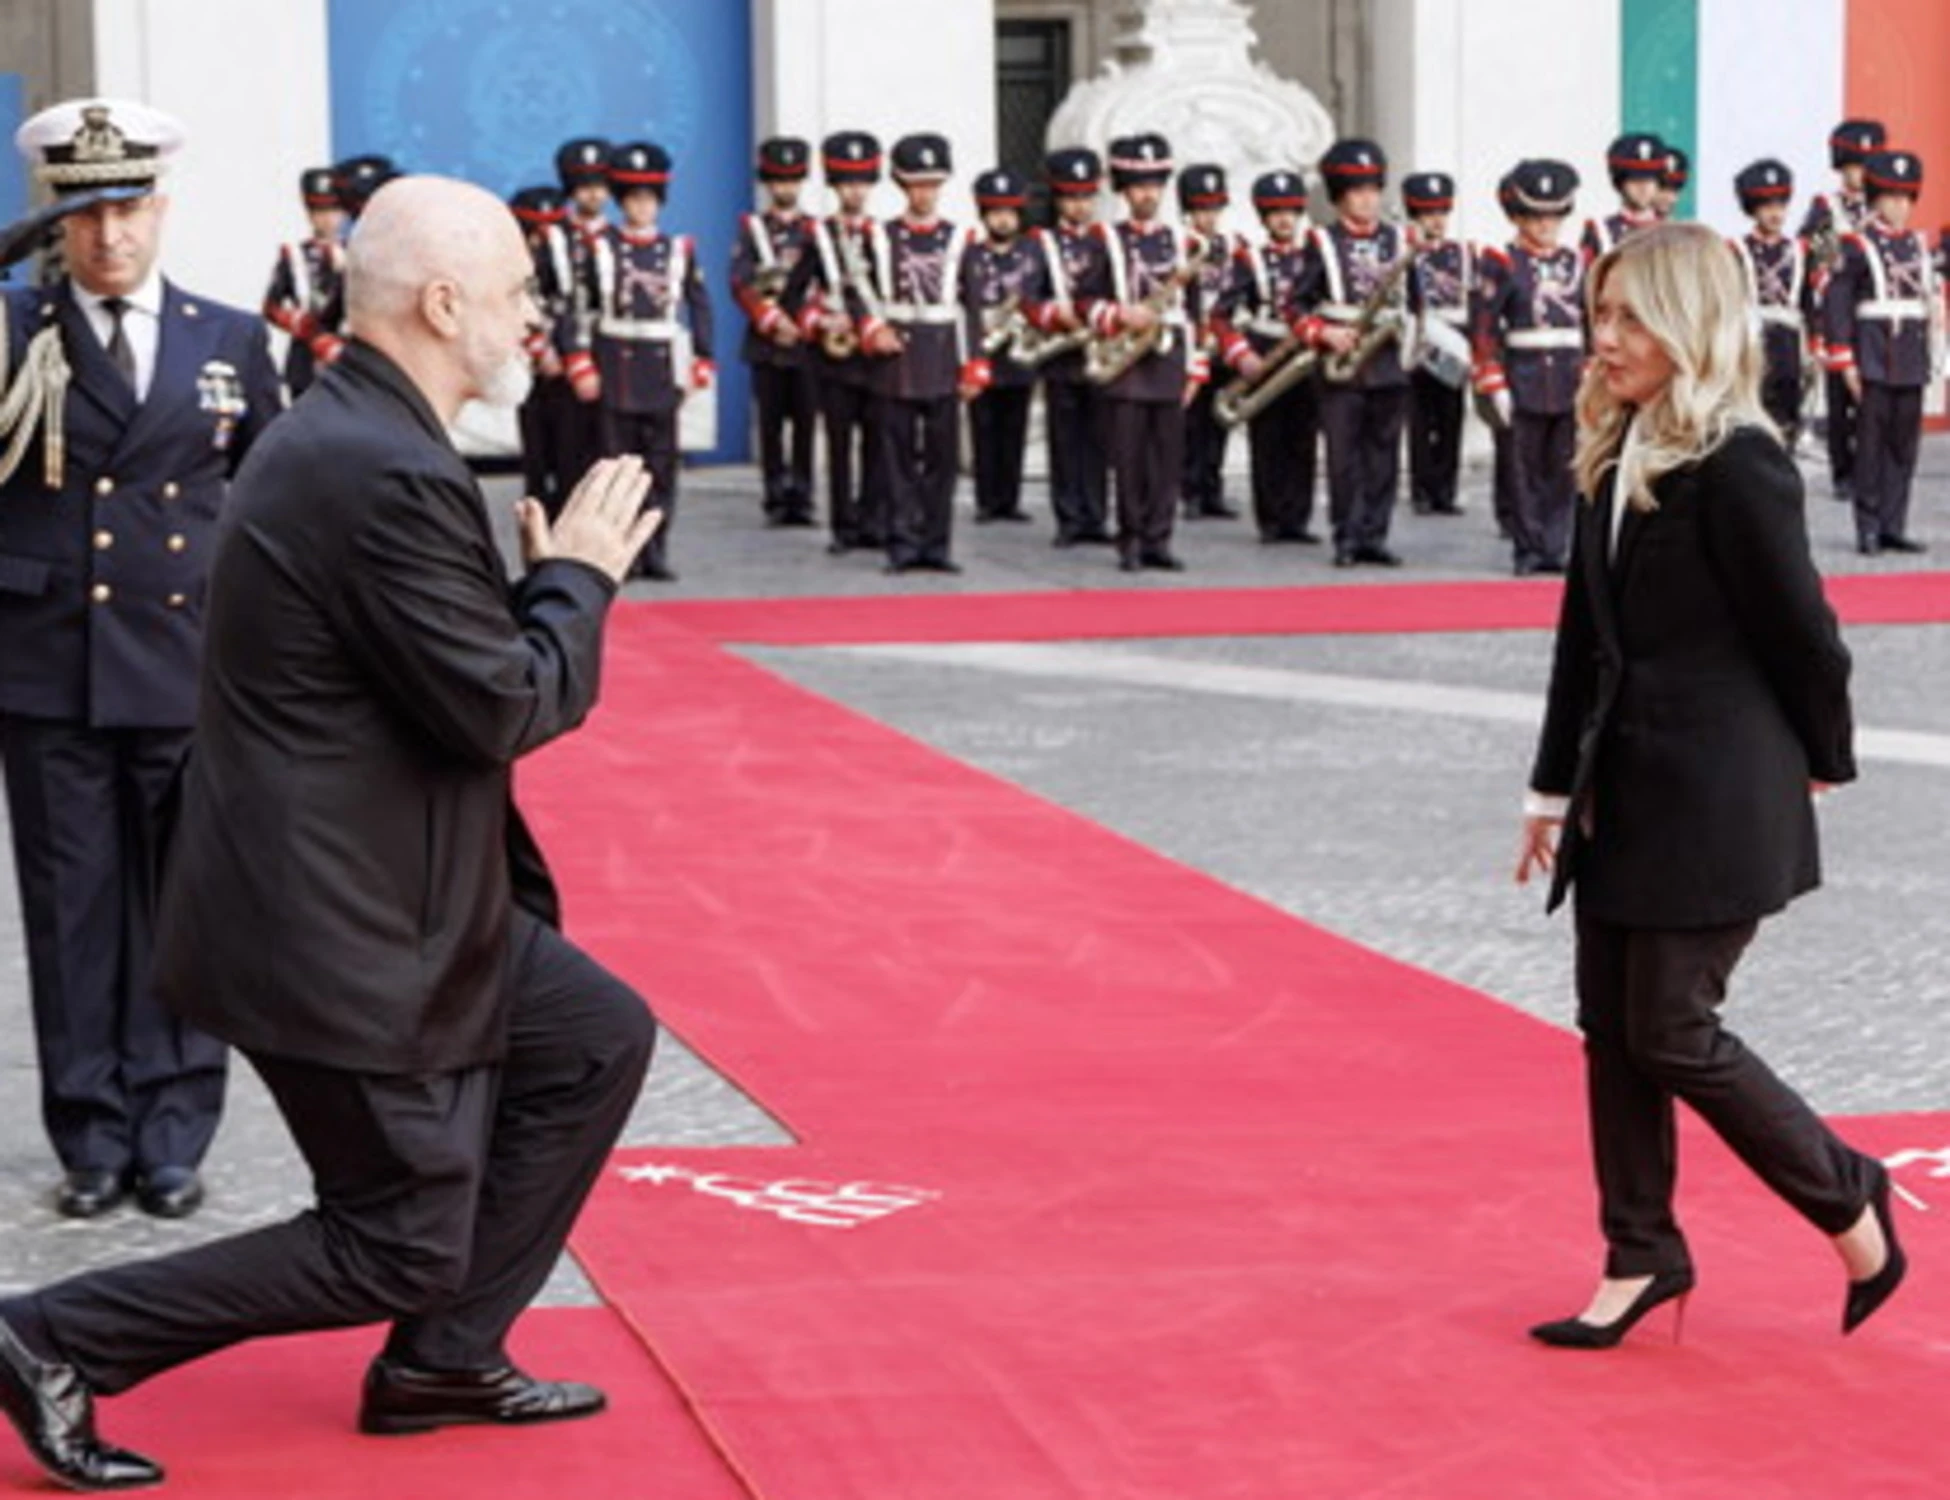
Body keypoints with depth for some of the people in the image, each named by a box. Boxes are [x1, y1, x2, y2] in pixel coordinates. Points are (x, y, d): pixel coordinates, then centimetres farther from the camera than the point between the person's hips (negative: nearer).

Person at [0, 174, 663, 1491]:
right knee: (401, 1252, 1)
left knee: (598, 1043, 19)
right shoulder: (394, 476, -24)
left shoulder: (350, 436, 9)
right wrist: (580, 579, -6)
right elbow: (503, 706, -21)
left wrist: (554, 580, 4)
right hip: (339, 932, -11)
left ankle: (444, 1362, 26)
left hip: (389, 890, 11)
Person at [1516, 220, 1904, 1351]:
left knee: (1673, 1034, -3)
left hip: (1715, 797, -8)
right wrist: (1554, 788, 13)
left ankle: (1851, 1200, 17)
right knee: (1613, 1027, 10)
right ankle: (1643, 1256, 22)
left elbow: (1801, 632, -11)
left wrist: (1823, 760, 2)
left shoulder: (1738, 467, -17)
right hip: (1627, 790, 8)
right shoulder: (1618, 458, 8)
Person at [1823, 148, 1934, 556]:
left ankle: (1893, 527, 11)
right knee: (1871, 444, -3)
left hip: (1913, 362, 5)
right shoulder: (1858, 246, -4)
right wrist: (1845, 363, -13)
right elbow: (1837, 305, -8)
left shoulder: (1919, 244, 13)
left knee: (1904, 446, 6)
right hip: (1874, 362, -5)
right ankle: (1869, 530, 2)